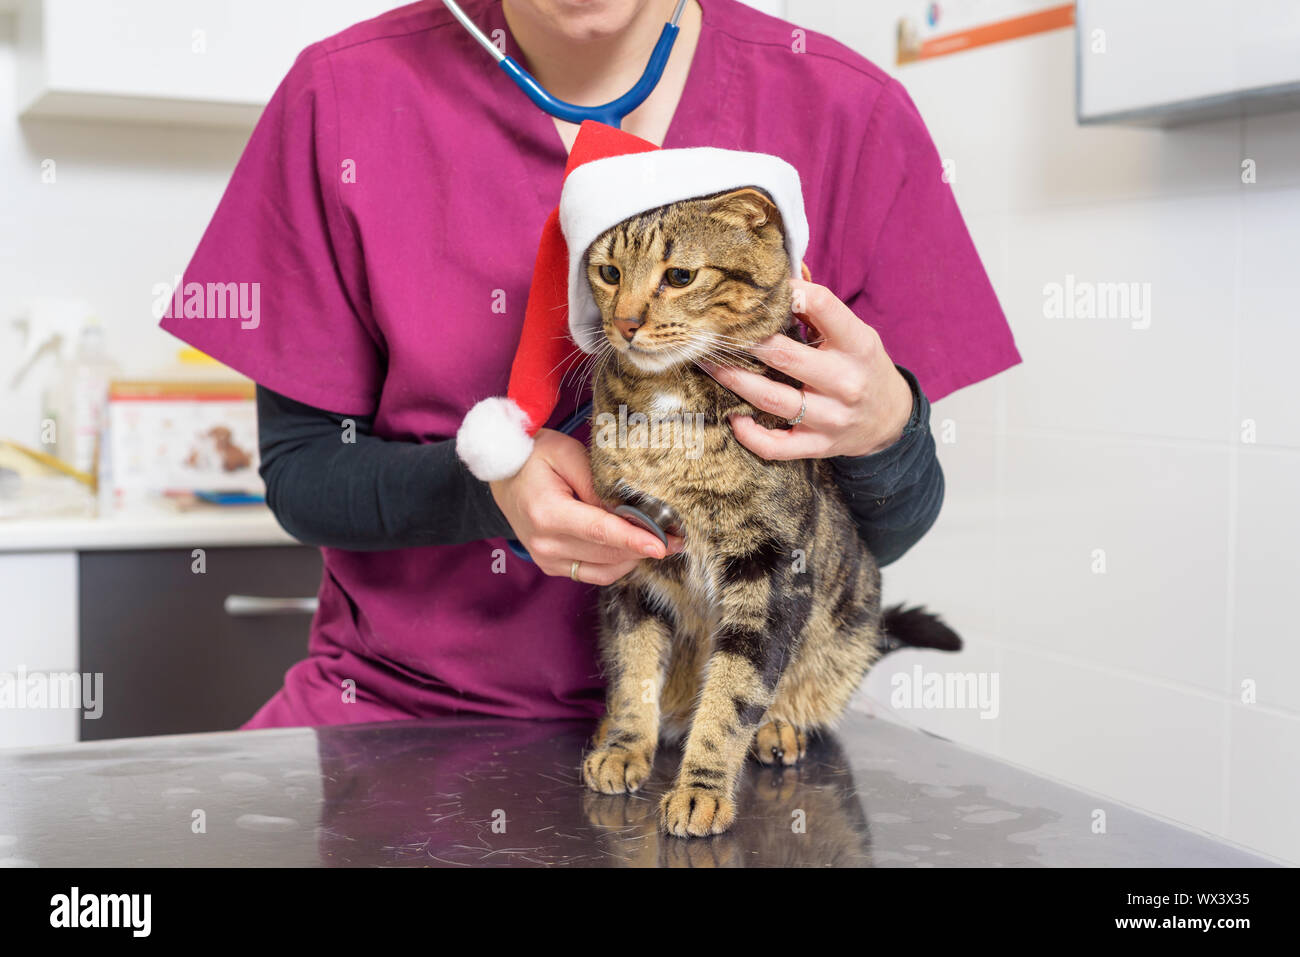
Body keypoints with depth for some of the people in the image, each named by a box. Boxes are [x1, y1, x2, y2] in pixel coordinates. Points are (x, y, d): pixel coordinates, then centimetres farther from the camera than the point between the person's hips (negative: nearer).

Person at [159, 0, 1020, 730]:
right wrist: (488, 481, -21)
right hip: (399, 702, 0)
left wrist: (885, 428, -23)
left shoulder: (848, 114, -7)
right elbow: (299, 469, -2)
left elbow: (875, 537, 1)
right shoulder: (346, 94, -7)